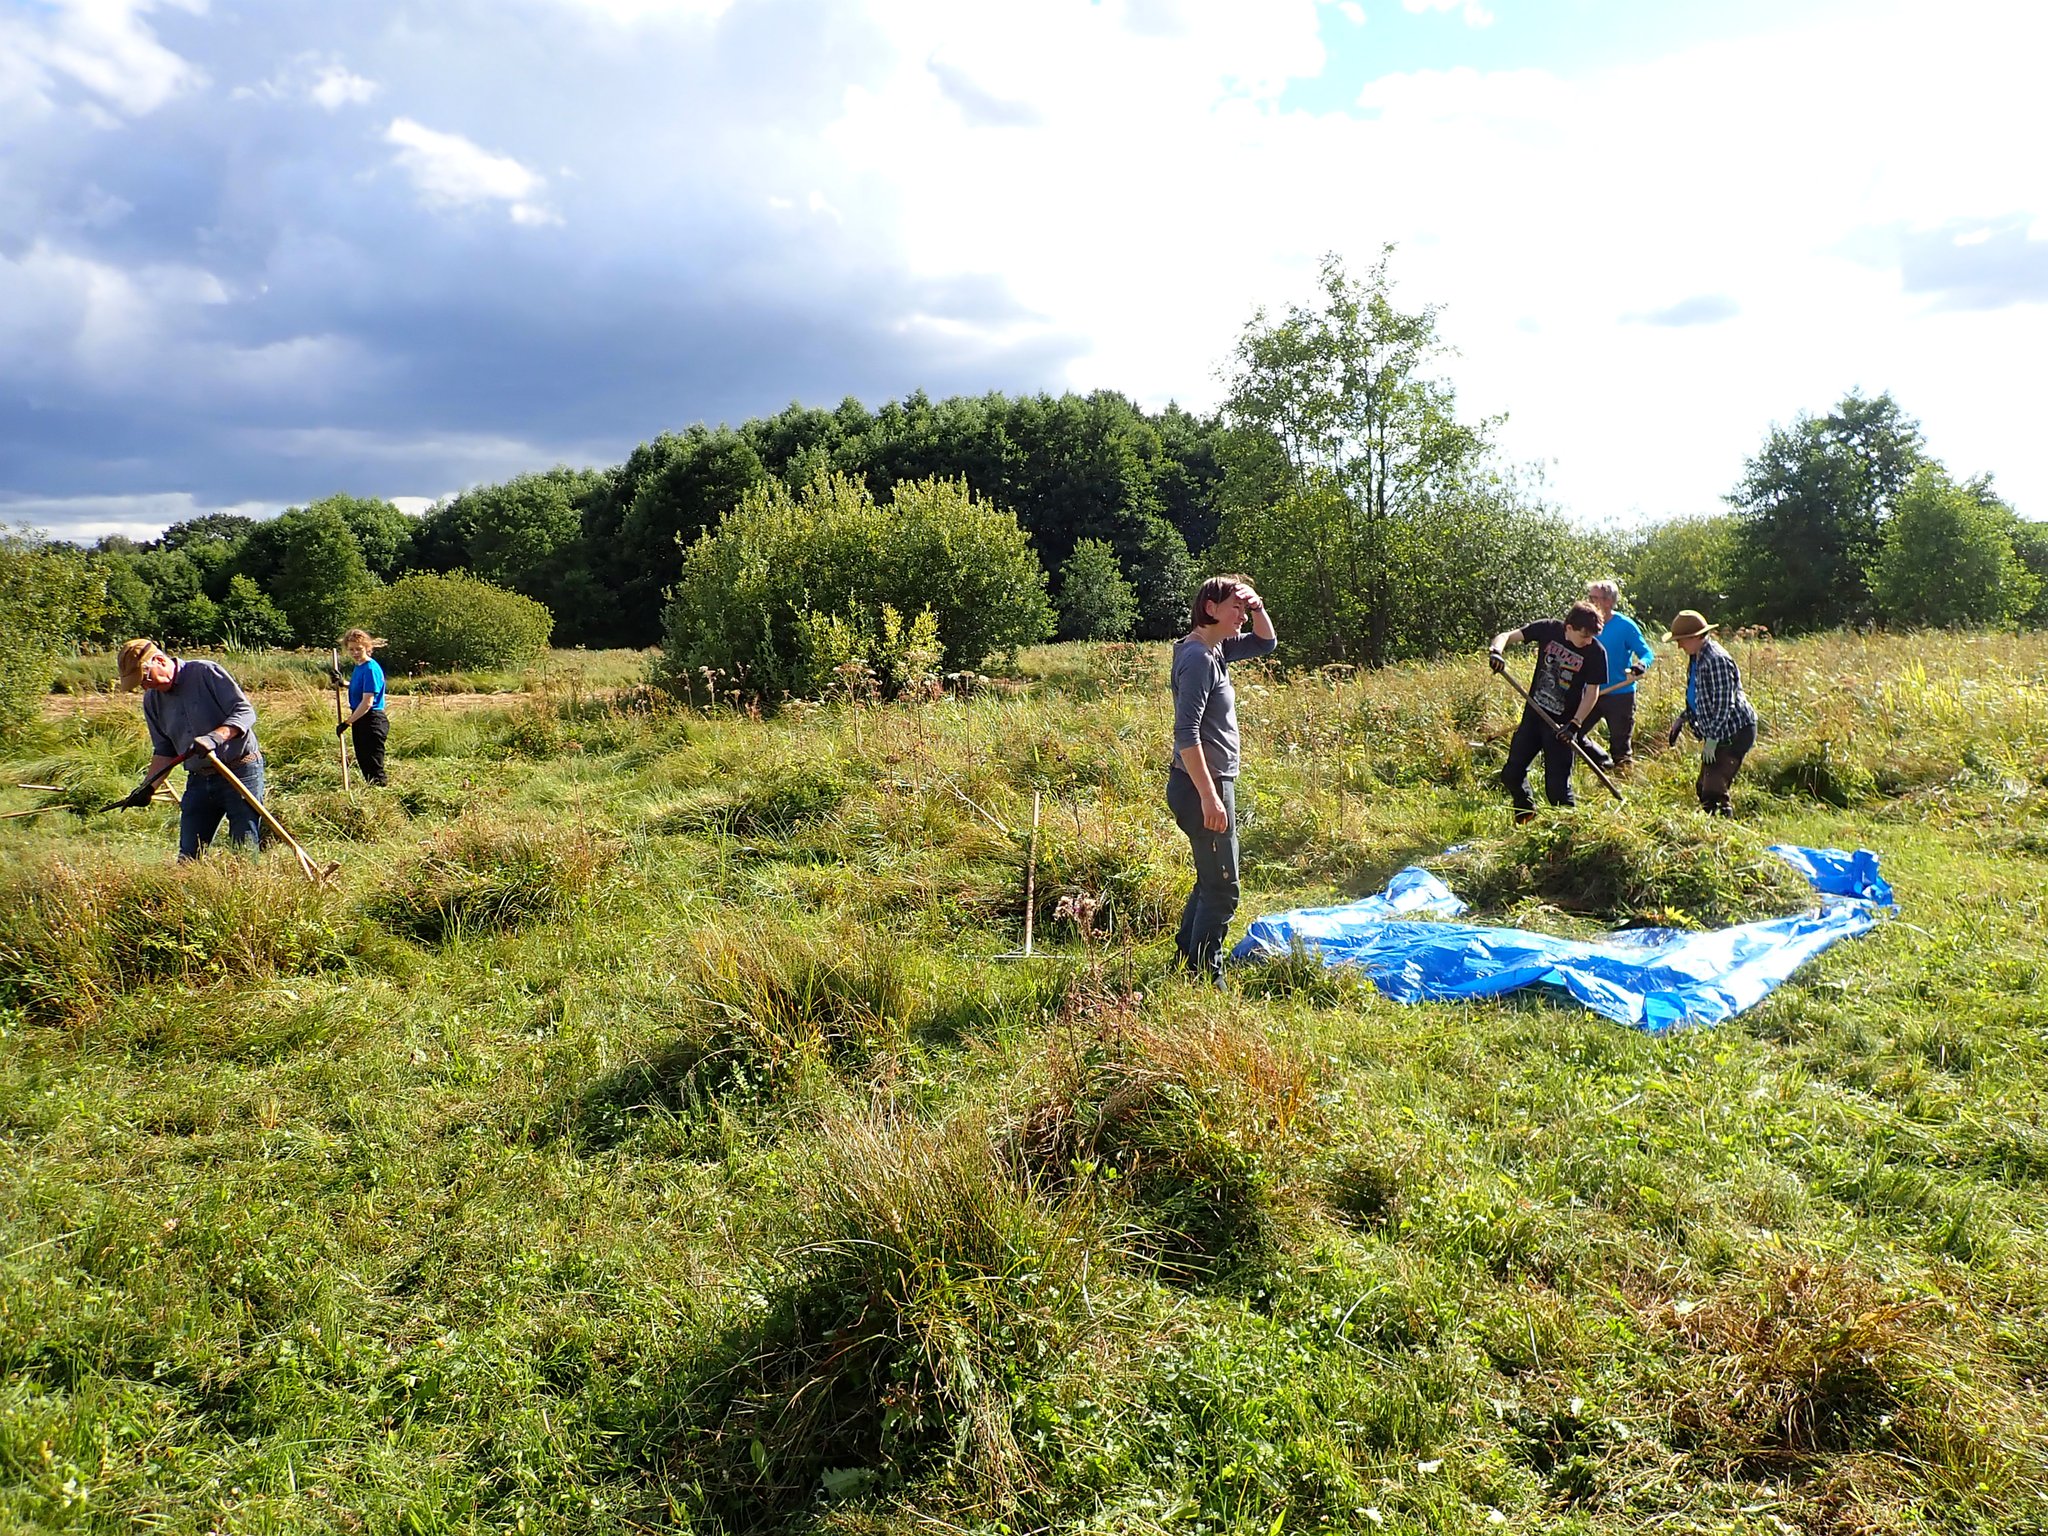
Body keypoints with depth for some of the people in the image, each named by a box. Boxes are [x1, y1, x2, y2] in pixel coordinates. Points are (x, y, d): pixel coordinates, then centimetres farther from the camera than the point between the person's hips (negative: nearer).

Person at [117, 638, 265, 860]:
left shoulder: (206, 672, -7)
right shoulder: (152, 701, 11)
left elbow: (245, 711, -13)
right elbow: (164, 750, 17)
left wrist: (215, 737, -29)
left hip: (241, 773, -6)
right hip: (199, 780, 6)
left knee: (245, 853, -8)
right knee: (188, 856, 2)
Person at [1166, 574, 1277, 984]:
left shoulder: (1216, 649, 11)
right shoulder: (1197, 658, -18)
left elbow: (1266, 643, 26)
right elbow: (1186, 734, -24)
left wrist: (1257, 607, 5)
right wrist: (1209, 796, -26)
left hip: (1212, 783, 11)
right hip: (1202, 786, -11)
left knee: (1210, 883, 20)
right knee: (1222, 890, -5)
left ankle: (1186, 962, 31)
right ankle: (1206, 980, 3)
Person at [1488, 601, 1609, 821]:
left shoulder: (1595, 652, -14)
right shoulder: (1548, 629, -8)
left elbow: (1592, 692, -9)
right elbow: (1507, 636, -5)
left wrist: (1574, 724, -19)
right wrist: (1495, 651, -27)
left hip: (1560, 724, -3)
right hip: (1533, 713, 4)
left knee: (1557, 786, -8)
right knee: (1511, 774, 10)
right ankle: (1526, 815, 34)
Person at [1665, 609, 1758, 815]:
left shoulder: (1716, 660, -21)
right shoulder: (1696, 658, 11)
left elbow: (1724, 704, -23)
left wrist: (1712, 738, -22)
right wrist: (1682, 718, 14)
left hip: (1734, 733, -11)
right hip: (1717, 734, 11)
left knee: (1714, 791, -16)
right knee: (1703, 789, 14)